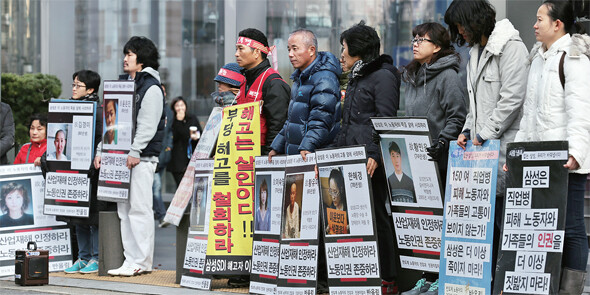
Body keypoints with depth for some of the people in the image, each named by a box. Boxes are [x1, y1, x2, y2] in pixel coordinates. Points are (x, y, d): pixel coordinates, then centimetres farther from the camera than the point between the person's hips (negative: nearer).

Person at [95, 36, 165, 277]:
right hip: (120, 157, 8)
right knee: (124, 209, 6)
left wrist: (134, 152, -20)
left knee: (140, 208, -8)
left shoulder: (151, 88, -6)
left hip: (142, 157, -8)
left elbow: (147, 126, -13)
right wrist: (102, 150, 12)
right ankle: (130, 260, 9)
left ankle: (142, 261, -6)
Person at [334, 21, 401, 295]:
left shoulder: (383, 76, -5)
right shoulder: (356, 79, 23)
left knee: (376, 216, -8)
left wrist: (376, 155, -22)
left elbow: (386, 121, -13)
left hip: (371, 162, -9)